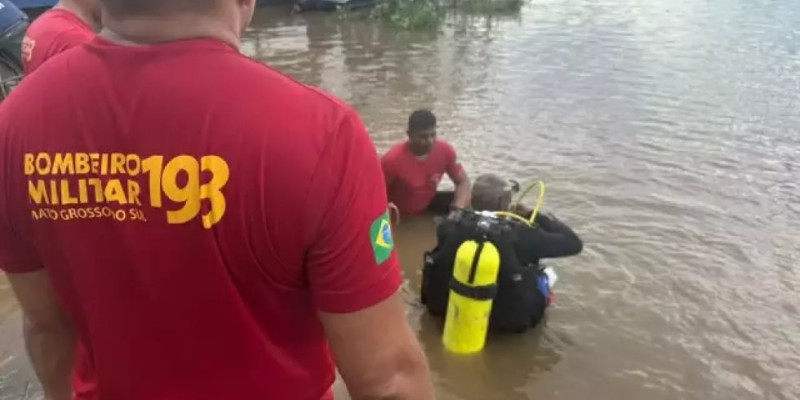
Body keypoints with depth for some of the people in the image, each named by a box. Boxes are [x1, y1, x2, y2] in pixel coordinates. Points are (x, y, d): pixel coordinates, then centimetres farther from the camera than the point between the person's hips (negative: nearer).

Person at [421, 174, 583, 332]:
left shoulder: (451, 225, -11)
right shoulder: (518, 233, -21)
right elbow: (573, 243, -10)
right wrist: (534, 216, 0)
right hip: (503, 319, -3)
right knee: (542, 274, 17)